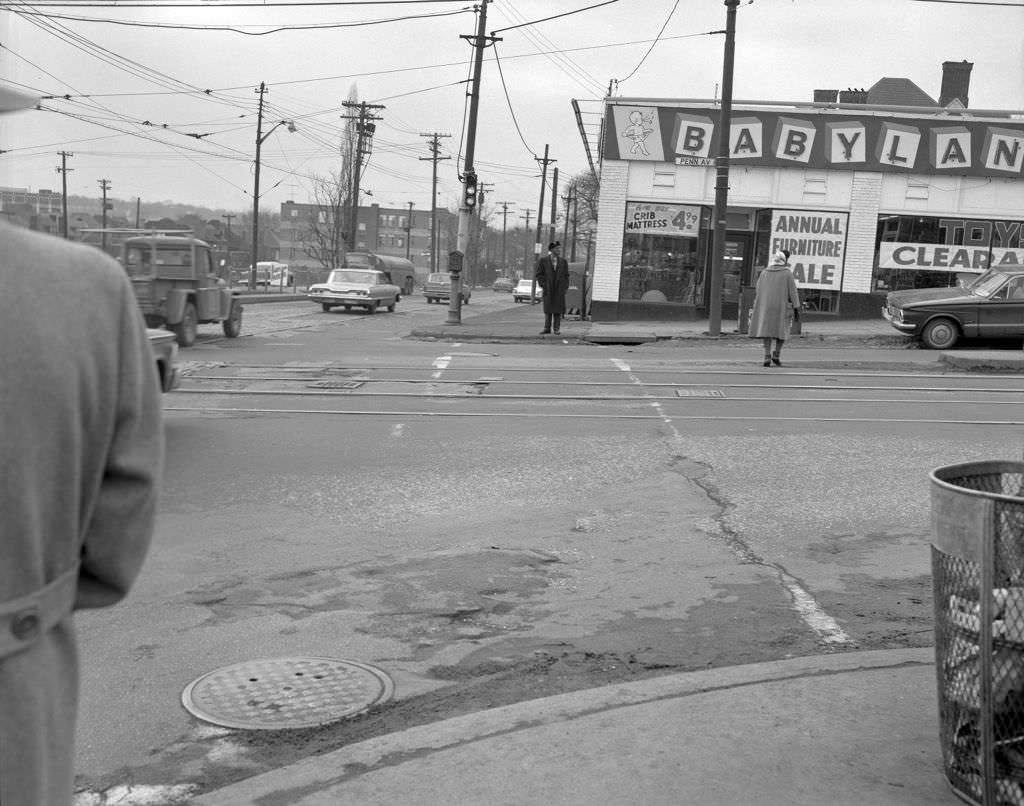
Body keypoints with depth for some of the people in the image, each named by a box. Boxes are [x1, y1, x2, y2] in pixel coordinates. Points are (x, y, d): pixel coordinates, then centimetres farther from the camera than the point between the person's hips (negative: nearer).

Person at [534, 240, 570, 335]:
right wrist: (543, 284, -5)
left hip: (559, 289, 1)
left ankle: (557, 328, 6)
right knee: (548, 310, 3)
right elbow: (538, 274, 5)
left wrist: (566, 287, 1)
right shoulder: (544, 260, 2)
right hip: (548, 289, -1)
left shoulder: (563, 261, 8)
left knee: (558, 310, 0)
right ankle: (547, 328, 8)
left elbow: (566, 275, 11)